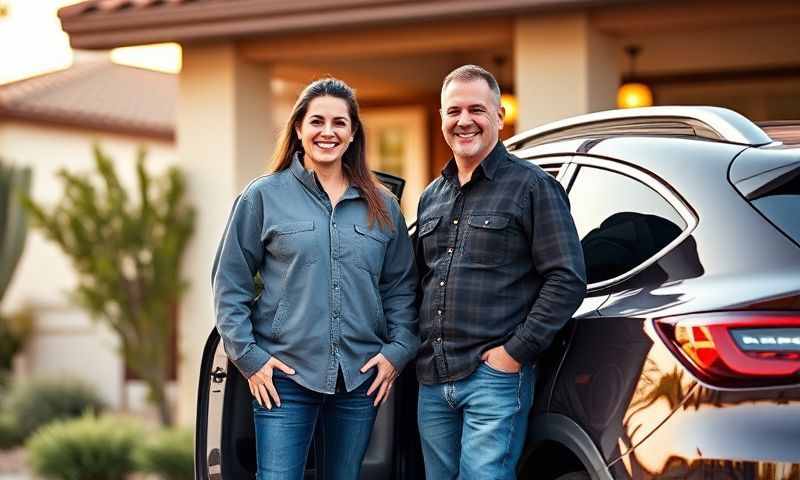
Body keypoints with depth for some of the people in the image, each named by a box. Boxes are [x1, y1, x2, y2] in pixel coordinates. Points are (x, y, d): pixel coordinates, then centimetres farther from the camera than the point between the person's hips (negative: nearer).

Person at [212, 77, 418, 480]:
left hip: (360, 377, 3)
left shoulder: (382, 206, 11)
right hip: (283, 376, -3)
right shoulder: (264, 196, 2)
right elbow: (230, 285, 2)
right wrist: (248, 356, -5)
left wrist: (397, 350, 1)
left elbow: (401, 286, 13)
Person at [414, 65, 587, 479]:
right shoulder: (431, 197, 18)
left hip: (494, 377, -7)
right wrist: (417, 350, 11)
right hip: (432, 381, 7)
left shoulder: (532, 187, -3)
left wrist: (517, 351, -14)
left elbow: (567, 279, -9)